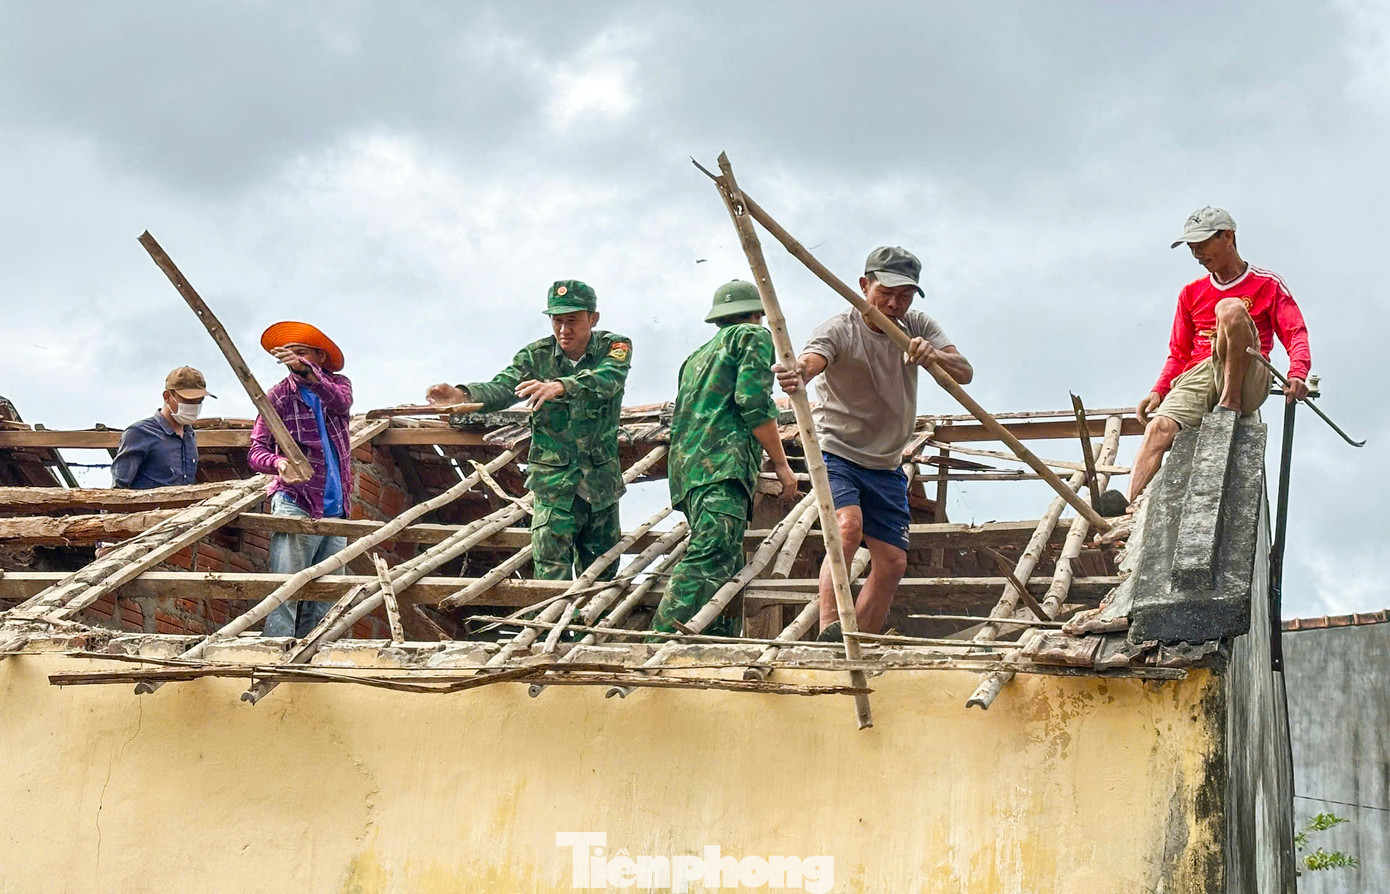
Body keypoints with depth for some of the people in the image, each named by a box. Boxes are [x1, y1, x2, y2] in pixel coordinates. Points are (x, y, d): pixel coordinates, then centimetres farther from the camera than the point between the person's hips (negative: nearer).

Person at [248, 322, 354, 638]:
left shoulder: (338, 383, 11)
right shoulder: (278, 395, 3)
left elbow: (340, 400, -15)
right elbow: (256, 451, -3)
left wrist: (306, 371, -33)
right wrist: (278, 463, -28)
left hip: (335, 508, 4)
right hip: (295, 505, -4)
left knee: (324, 602, 6)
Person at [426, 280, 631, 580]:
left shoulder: (614, 347, -4)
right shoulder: (536, 356, -1)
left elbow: (605, 379, -26)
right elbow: (501, 389, -16)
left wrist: (560, 386, -46)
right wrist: (464, 395, -39)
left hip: (602, 482, 1)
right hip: (554, 483, -1)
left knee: (602, 576, 12)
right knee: (552, 577, -11)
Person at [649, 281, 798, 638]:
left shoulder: (697, 356, 34)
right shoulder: (754, 337, 11)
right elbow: (754, 402, -5)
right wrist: (781, 464, 1)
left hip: (685, 468, 9)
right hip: (723, 464, -9)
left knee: (730, 570, 7)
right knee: (711, 558, -25)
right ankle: (661, 644, -41)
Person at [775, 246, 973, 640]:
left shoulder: (917, 327, 1)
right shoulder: (840, 330, -14)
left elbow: (965, 373, -9)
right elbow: (810, 360, -36)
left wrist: (935, 355, -32)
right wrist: (797, 374, -61)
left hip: (886, 466, 6)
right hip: (836, 455, -6)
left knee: (892, 562, 0)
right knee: (848, 525, -31)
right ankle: (829, 632, -34)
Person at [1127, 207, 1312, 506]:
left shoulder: (1267, 285, 14)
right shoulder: (1191, 293, 26)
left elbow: (1296, 334, 3)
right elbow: (1179, 354, 25)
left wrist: (1297, 374, -19)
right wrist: (1158, 391, 5)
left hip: (1245, 379, -3)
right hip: (1198, 377, 3)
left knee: (1230, 308, -29)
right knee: (1159, 427, -30)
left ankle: (1231, 405, -27)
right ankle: (1133, 512, -46)